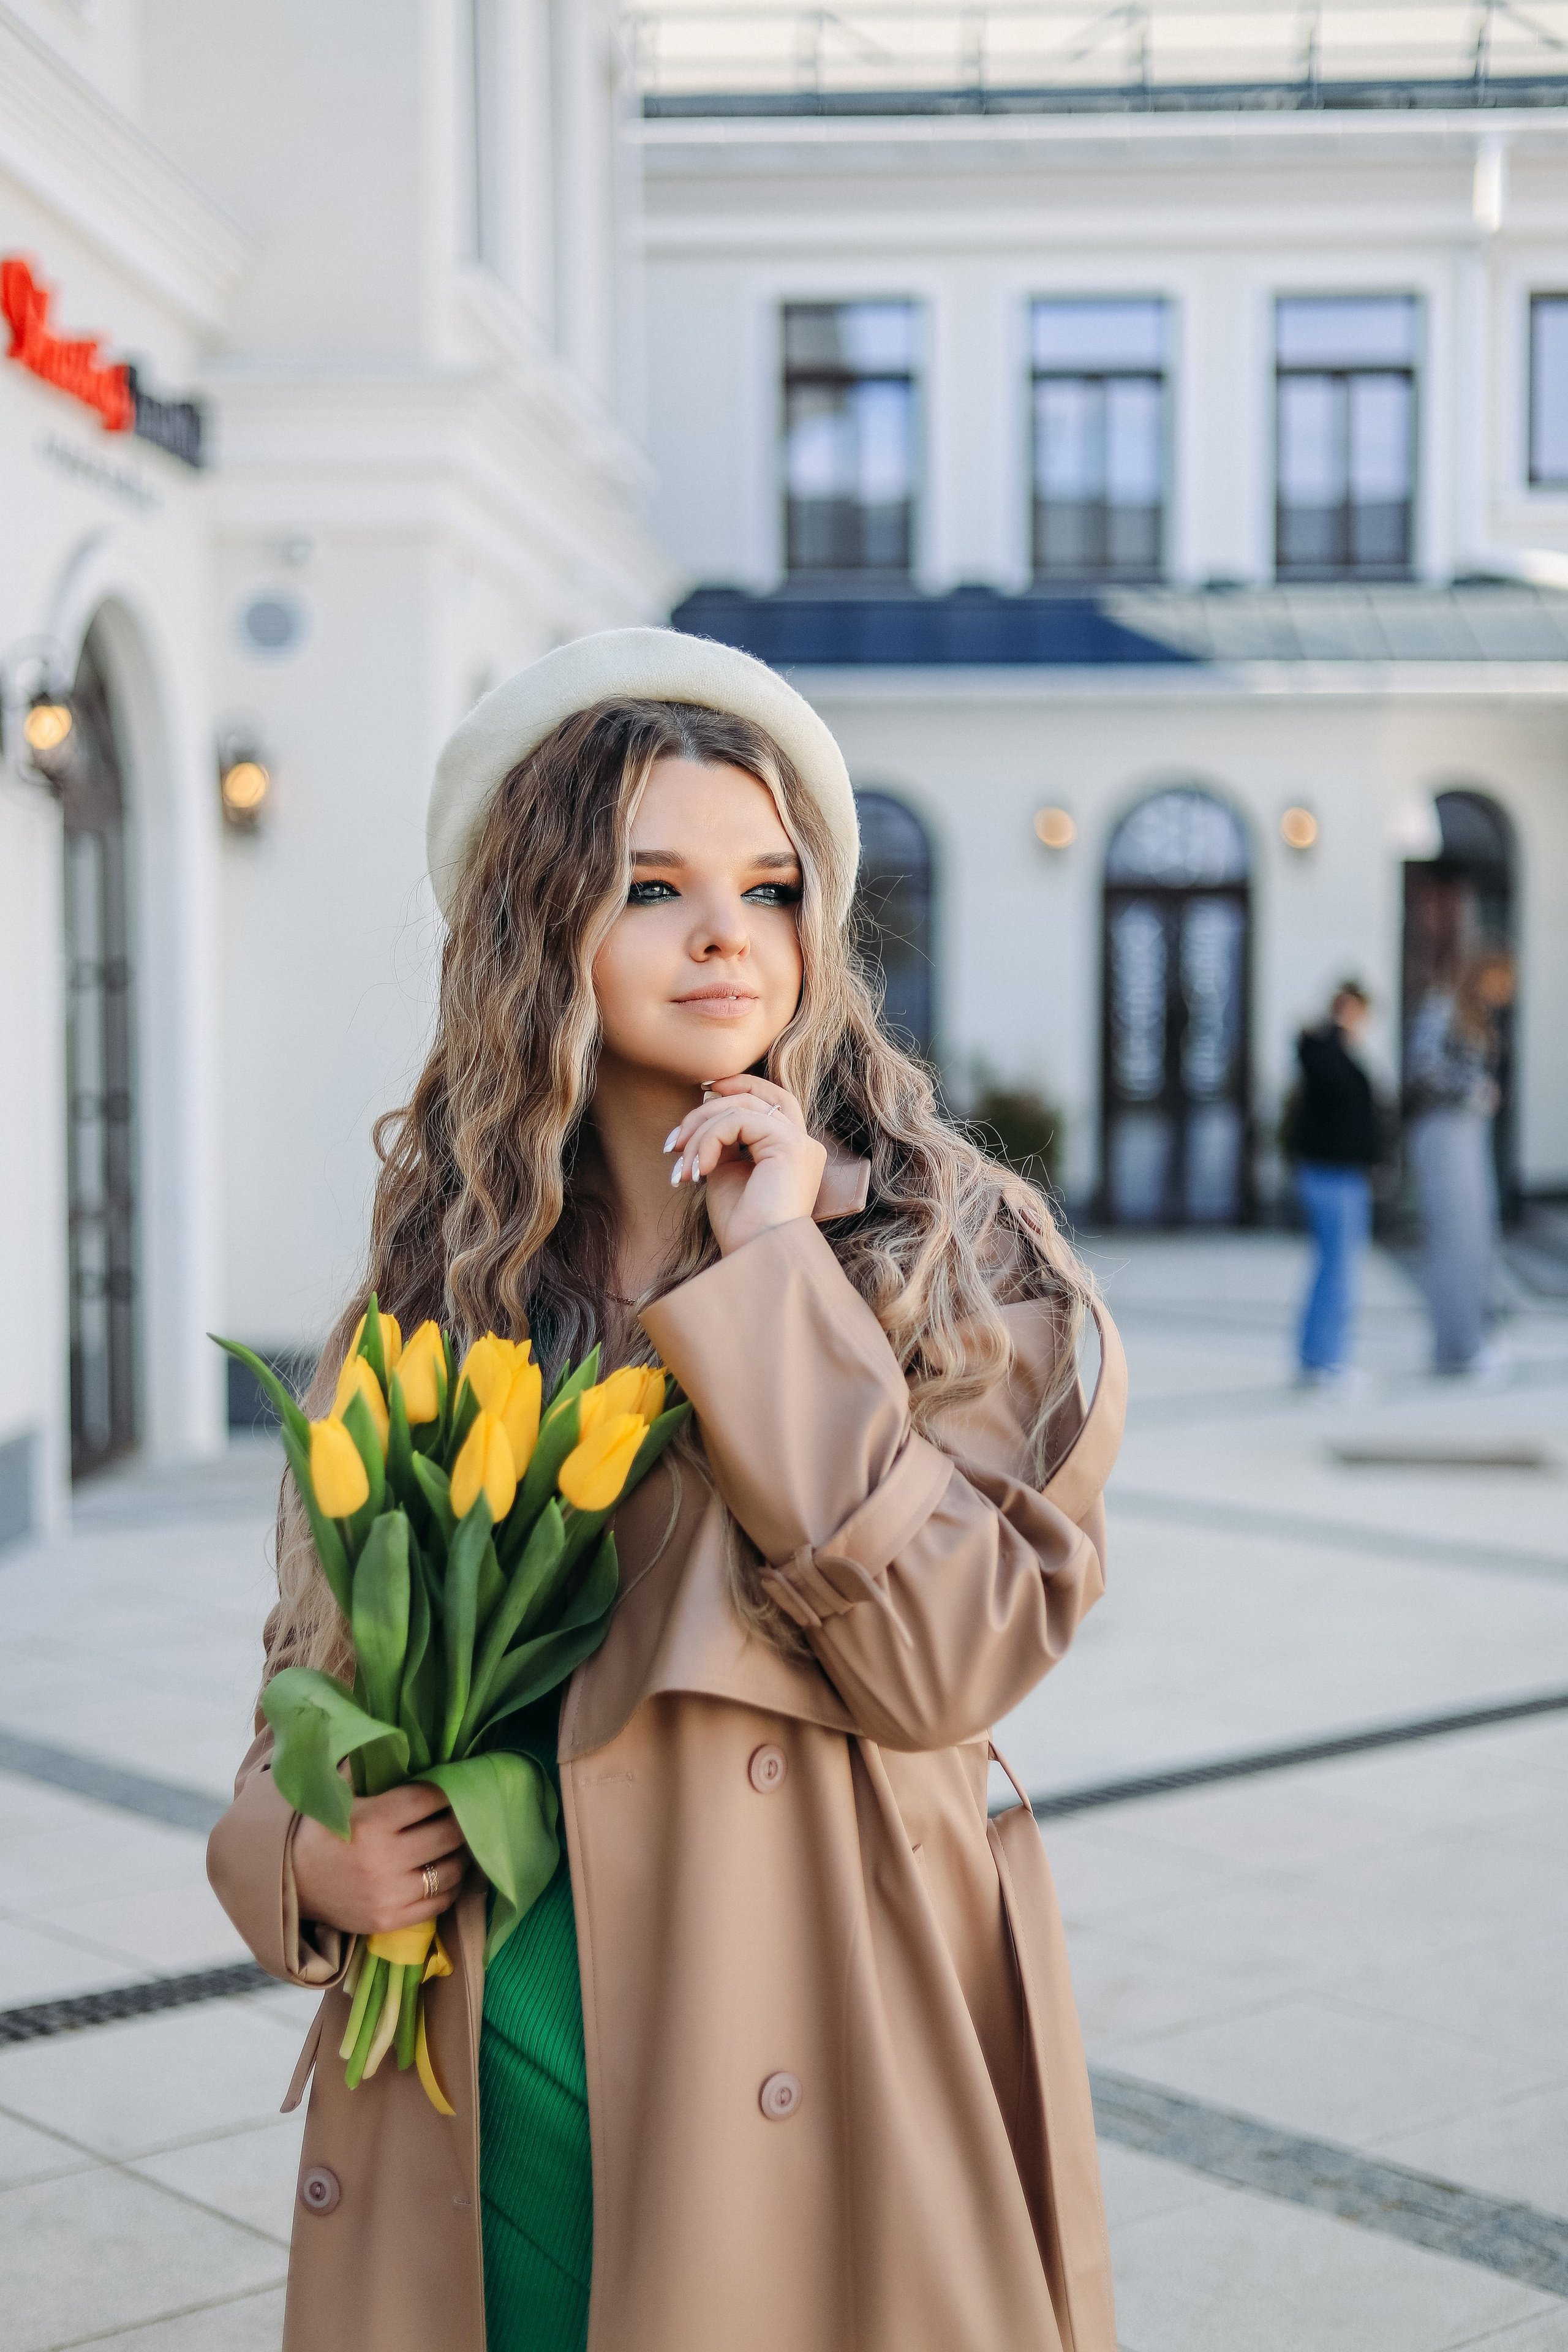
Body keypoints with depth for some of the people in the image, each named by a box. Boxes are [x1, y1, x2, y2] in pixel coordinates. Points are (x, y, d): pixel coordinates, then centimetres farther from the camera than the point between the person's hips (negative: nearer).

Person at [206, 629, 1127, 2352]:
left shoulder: (950, 1251, -5)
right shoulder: (440, 1267, 4)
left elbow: (948, 1660, -18)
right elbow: (319, 1663, 13)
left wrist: (775, 1281, -18)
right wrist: (303, 1850, -7)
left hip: (798, 2083, -2)